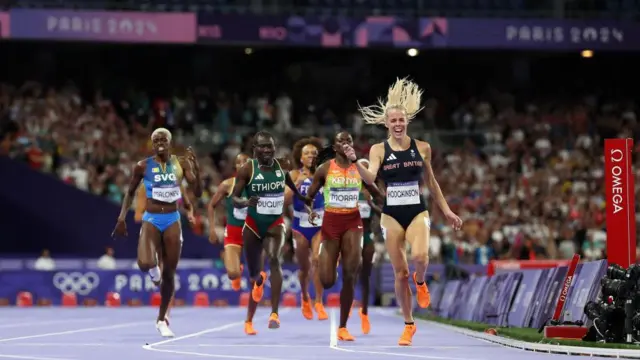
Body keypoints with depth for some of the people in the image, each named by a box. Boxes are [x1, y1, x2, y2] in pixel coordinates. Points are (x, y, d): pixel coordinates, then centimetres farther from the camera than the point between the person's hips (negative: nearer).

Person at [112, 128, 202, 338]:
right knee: (145, 263, -27)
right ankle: (154, 270, 13)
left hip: (172, 220, 2)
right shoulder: (143, 167, -3)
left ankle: (162, 319, 21)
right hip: (151, 220, -2)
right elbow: (130, 193, 9)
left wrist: (196, 168, -17)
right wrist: (122, 218, -1)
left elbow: (198, 192, -4)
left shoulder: (181, 164, 1)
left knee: (169, 274, 5)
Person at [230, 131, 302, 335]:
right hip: (253, 224, 0)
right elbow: (234, 198, -10)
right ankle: (249, 320, 36)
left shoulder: (283, 166, -2)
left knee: (274, 259, -29)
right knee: (255, 275, 8)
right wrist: (245, 202, -31)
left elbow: (293, 186, 19)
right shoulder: (247, 169, -10)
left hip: (275, 223, 0)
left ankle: (274, 313, -34)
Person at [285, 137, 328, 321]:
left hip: (319, 224, -1)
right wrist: (298, 183, -20)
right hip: (300, 225, 1)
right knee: (304, 266, 12)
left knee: (317, 260, -20)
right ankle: (305, 298, 39)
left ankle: (319, 302, -16)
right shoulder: (295, 175, -3)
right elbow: (286, 200, -10)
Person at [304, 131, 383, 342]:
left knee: (350, 277, -7)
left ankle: (343, 327, 4)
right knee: (327, 281, -4)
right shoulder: (325, 168, -1)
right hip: (331, 222, -1)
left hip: (353, 223, 1)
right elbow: (308, 197, 5)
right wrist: (310, 211, -16)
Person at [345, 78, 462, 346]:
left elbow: (431, 183, 14)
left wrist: (447, 211, 13)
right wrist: (355, 162, -33)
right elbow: (370, 178, -15)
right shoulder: (379, 150, 0)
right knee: (400, 272, 1)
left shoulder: (422, 148, 4)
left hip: (417, 212, 0)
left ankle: (420, 282, 9)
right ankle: (409, 324, 16)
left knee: (420, 256, -27)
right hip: (392, 215, 0)